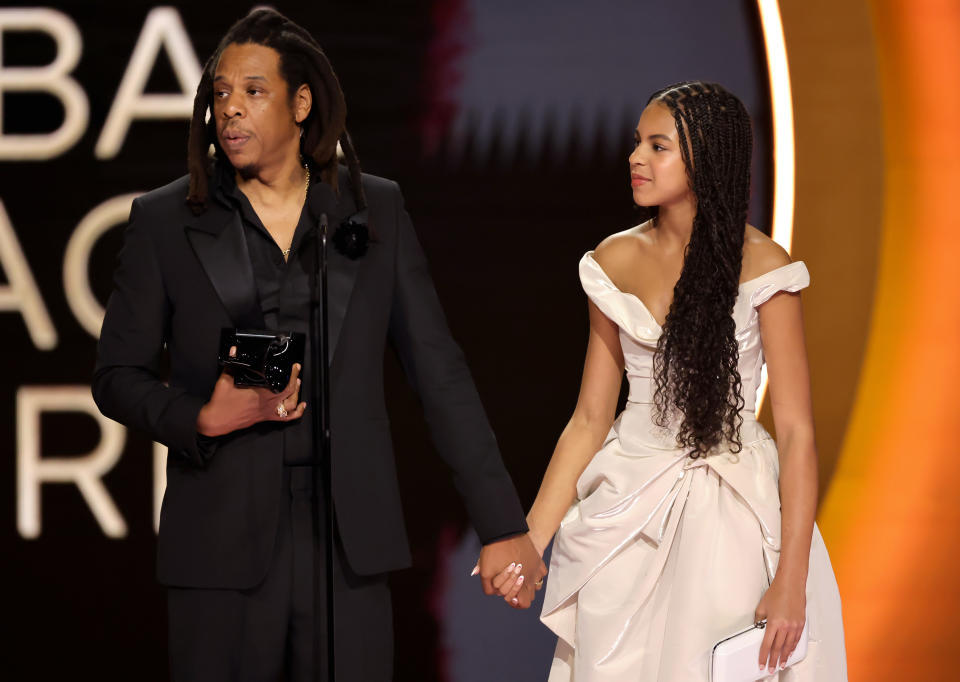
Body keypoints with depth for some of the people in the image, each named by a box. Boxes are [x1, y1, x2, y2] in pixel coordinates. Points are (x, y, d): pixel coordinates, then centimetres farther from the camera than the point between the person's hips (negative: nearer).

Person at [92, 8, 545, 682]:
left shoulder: (376, 209, 9)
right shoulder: (164, 221, 6)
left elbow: (439, 370, 8)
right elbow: (118, 375, 9)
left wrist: (502, 524, 2)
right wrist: (203, 420, -11)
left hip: (348, 541, 1)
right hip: (223, 543, 0)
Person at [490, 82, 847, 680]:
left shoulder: (761, 266, -9)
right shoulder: (615, 261, 5)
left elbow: (796, 430, -11)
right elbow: (590, 418, 8)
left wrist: (791, 582, -17)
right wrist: (531, 539, -1)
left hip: (728, 516, -4)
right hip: (627, 510, 4)